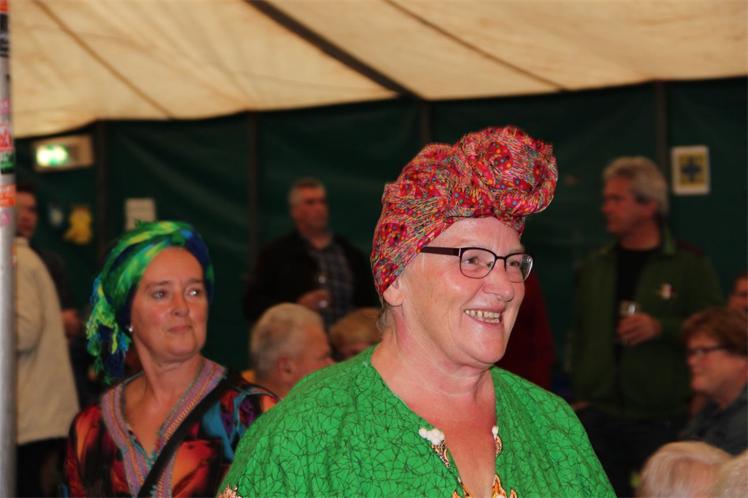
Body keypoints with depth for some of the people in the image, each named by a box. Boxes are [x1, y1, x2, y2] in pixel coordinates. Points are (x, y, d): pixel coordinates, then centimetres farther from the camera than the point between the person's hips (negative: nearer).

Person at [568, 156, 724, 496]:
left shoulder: (690, 266, 0)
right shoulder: (594, 267, 13)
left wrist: (661, 329, -19)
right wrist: (580, 394, 10)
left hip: (663, 420, -4)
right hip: (599, 419, 4)